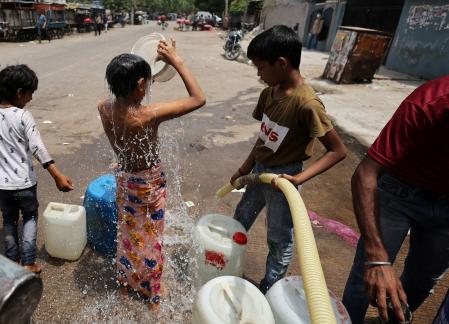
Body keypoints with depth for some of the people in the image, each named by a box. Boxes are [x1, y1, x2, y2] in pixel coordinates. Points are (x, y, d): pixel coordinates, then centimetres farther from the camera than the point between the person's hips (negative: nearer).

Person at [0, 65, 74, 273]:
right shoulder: (23, 116, -17)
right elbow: (37, 148, -24)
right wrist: (58, 176, -24)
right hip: (24, 182, -4)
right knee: (30, 218, 17)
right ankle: (28, 263, 17)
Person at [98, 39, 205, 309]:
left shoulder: (104, 109, -14)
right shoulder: (149, 115, -32)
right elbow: (199, 99, -27)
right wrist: (176, 61, -24)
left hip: (124, 178, 6)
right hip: (149, 183, -5)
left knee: (128, 231, 27)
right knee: (150, 238, 16)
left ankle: (126, 277, 52)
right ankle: (152, 294, 39)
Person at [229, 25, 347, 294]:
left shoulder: (306, 103, -26)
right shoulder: (269, 93, -4)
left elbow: (338, 151, -21)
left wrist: (300, 178, -28)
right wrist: (245, 168, 11)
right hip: (259, 170, 8)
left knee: (280, 238, 13)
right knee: (239, 221, 25)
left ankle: (270, 286, 37)